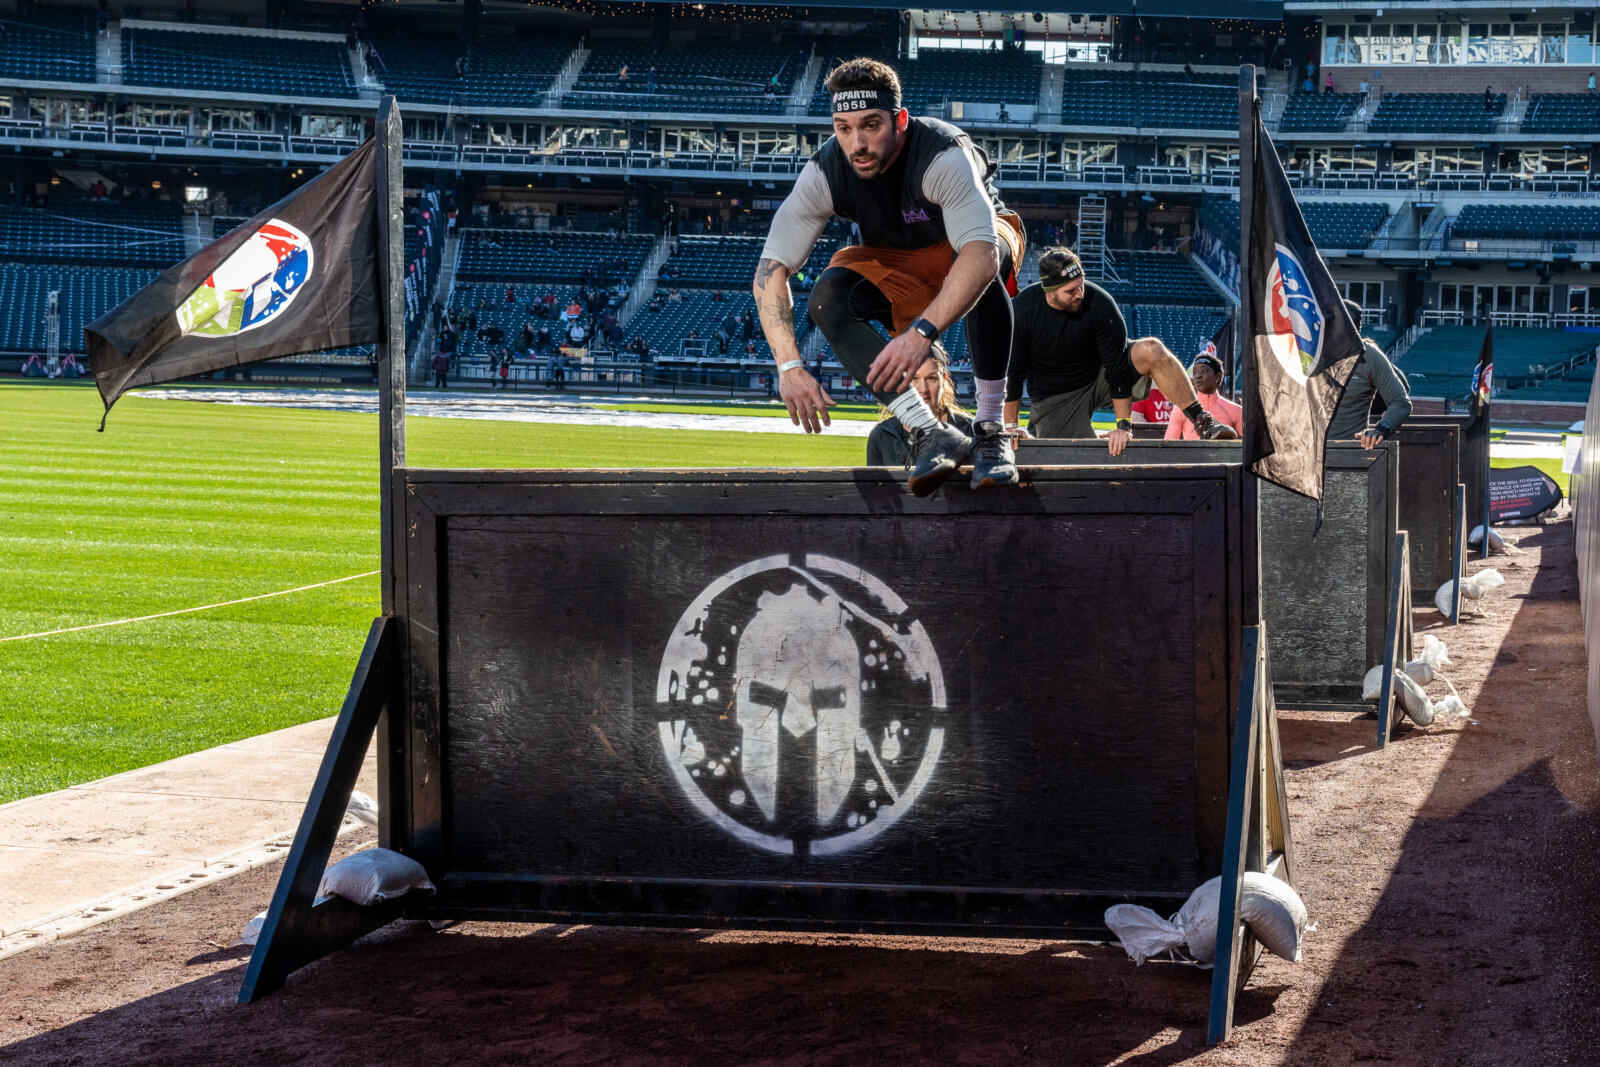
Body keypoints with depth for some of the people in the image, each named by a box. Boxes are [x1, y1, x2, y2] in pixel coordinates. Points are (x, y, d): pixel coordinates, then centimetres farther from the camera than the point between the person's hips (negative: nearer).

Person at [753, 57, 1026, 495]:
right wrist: (789, 366, -38)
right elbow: (771, 268, -25)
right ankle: (932, 433, -33)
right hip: (893, 268, 4)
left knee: (983, 268, -40)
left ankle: (990, 430, -32)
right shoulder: (826, 172, -24)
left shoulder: (944, 156, -36)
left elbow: (981, 253, -49)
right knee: (827, 298, -27)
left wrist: (922, 332, -61)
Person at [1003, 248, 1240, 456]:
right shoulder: (1023, 310, -22)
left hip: (1100, 375, 0)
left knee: (1151, 350, -28)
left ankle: (1201, 420, -21)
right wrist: (1010, 427, -13)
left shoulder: (1099, 302, -24)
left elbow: (1117, 366, -22)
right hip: (1055, 396, 0)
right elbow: (1012, 371, -13)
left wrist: (1123, 425, -24)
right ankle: (1036, 428, 19)